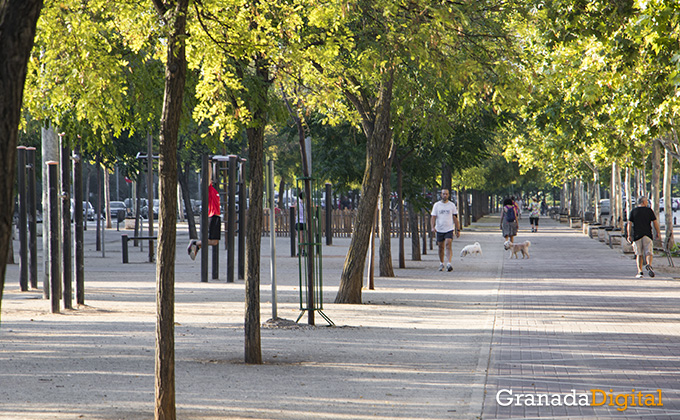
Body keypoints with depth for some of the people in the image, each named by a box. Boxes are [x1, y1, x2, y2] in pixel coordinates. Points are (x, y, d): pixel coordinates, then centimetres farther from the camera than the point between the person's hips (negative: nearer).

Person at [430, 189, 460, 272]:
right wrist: (433, 227, -17)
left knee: (448, 245, -18)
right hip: (439, 230, 2)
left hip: (449, 229, -2)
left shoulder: (452, 205, 4)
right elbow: (433, 217, 0)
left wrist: (458, 230, 7)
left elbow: (455, 218, 8)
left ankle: (449, 264, -26)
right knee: (441, 247, 10)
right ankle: (441, 264, 26)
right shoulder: (436, 205, 3)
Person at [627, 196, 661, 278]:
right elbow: (655, 222, 1)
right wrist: (658, 233, 10)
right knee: (648, 253, -2)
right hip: (647, 234, -1)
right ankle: (649, 265, -31)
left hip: (637, 235, 1)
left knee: (639, 254, 8)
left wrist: (629, 235, 0)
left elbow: (629, 224, 0)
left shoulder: (633, 211, 6)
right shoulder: (649, 210, 4)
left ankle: (640, 272, 1)